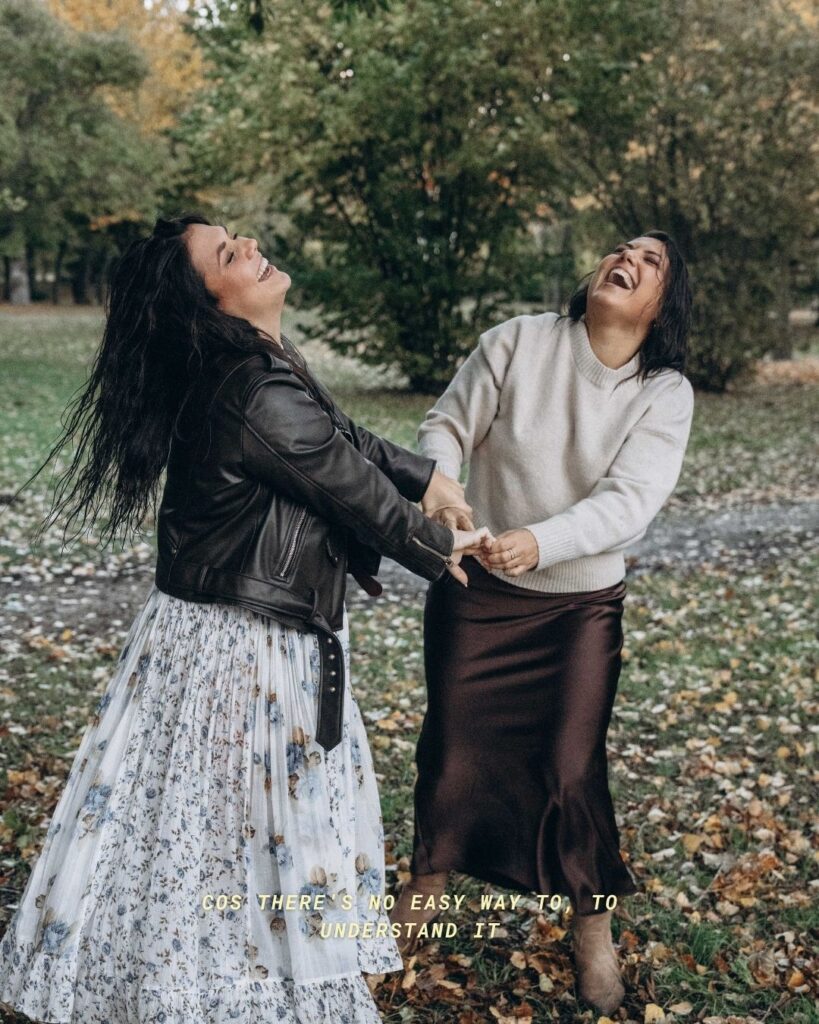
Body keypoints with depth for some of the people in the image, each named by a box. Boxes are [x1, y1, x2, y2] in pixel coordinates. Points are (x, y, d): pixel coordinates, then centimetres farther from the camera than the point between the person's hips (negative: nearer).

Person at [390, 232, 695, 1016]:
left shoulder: (666, 394, -11)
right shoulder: (518, 341, -11)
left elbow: (628, 503, -23)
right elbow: (445, 427, -7)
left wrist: (540, 541, -39)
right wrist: (440, 491, -28)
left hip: (581, 602, 0)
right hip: (477, 586, 1)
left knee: (570, 766, -1)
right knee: (451, 744, 10)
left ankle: (593, 926, 24)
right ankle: (426, 885, 36)